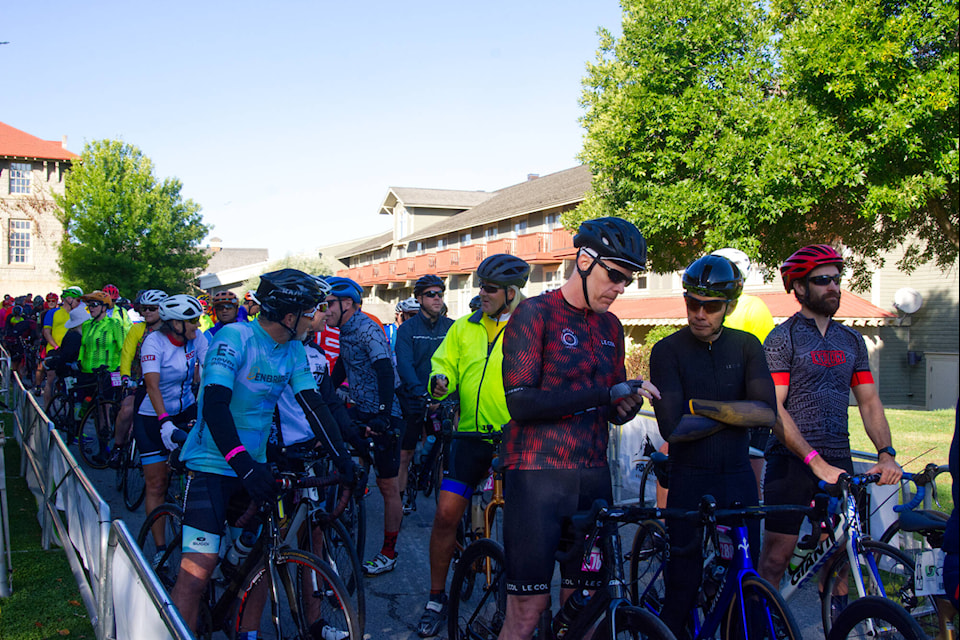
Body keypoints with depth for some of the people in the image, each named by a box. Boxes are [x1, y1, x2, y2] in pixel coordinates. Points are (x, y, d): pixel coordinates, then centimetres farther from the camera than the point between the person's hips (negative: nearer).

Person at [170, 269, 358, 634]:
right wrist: (241, 462, -38)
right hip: (214, 463, -6)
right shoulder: (234, 337, -18)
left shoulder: (293, 350, 3)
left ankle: (249, 631, 21)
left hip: (254, 464, 7)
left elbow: (313, 404, 2)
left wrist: (342, 455, -9)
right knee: (199, 564, -14)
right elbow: (215, 404, -27)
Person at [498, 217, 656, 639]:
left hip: (593, 477, 6)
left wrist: (627, 406, -7)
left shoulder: (611, 327, 15)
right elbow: (521, 403, -15)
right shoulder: (535, 313, -5)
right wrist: (606, 393, -21)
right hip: (537, 476, -6)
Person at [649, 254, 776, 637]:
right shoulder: (668, 351, -5)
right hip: (689, 480, -3)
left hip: (738, 479, 3)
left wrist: (702, 406, -13)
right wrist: (736, 412, -8)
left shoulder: (746, 346, 4)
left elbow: (767, 413, -8)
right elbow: (673, 428, -15)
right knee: (682, 586, -2)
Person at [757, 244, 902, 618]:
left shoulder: (851, 341, 14)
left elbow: (869, 402, 13)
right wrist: (815, 461, -20)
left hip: (837, 460, 5)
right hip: (792, 461, -5)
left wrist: (886, 453, -3)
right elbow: (775, 410, -12)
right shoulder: (782, 338, -4)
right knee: (775, 558, -3)